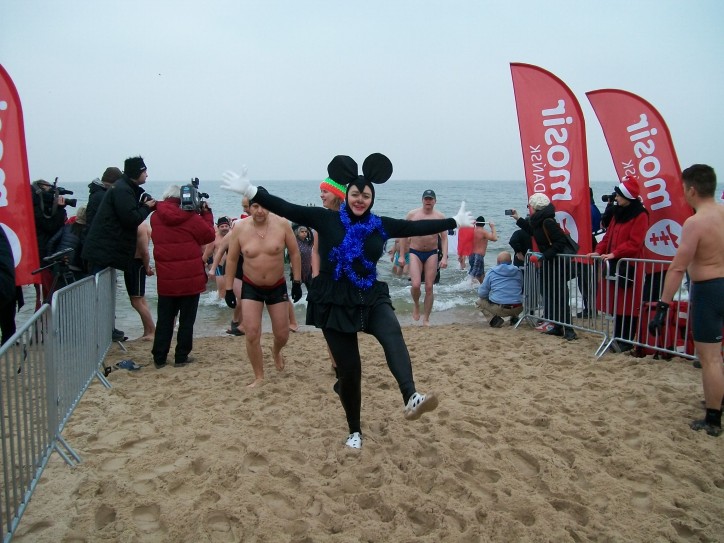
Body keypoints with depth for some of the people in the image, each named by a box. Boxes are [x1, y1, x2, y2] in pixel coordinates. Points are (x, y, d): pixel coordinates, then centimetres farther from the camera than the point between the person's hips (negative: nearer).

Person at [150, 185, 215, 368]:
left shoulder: (155, 218, 0)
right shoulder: (190, 217, -12)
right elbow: (209, 235, -2)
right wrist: (206, 213, 9)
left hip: (165, 279, 4)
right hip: (190, 279, -3)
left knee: (164, 320, 12)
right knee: (187, 320, 8)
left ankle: (159, 358, 15)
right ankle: (181, 357, 12)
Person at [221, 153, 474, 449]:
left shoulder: (380, 225, 4)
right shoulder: (326, 220, -4)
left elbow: (417, 227, 11)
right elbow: (287, 209, -10)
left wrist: (454, 222, 16)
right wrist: (251, 191, -19)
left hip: (371, 297, 2)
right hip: (335, 302, -2)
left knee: (392, 334, -31)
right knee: (349, 369, 3)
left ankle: (411, 398, -47)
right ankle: (354, 431, 24)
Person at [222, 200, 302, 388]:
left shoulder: (282, 224, -14)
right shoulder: (240, 229, -10)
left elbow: (294, 253, -4)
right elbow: (231, 260, 0)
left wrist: (297, 282, -5)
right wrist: (229, 289, -1)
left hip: (277, 286, 0)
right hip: (251, 288, 0)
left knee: (282, 334, 9)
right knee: (252, 335, -7)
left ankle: (276, 351, 46)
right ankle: (259, 377, 12)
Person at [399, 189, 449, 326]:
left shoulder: (440, 217, 1)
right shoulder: (412, 214, 0)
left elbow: (444, 238, 1)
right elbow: (404, 236, 4)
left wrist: (444, 258, -10)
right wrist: (401, 256, 0)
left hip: (432, 254, 1)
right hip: (415, 253, -1)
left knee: (429, 287, 2)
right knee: (415, 285, -17)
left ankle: (426, 319, 13)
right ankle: (416, 304, 16)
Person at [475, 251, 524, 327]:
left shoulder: (491, 272, 1)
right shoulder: (518, 272, 8)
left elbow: (482, 294, 1)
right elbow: (522, 291, 19)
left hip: (498, 309, -4)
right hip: (517, 309, 4)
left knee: (479, 302, 21)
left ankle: (494, 319, -1)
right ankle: (514, 317, 15)